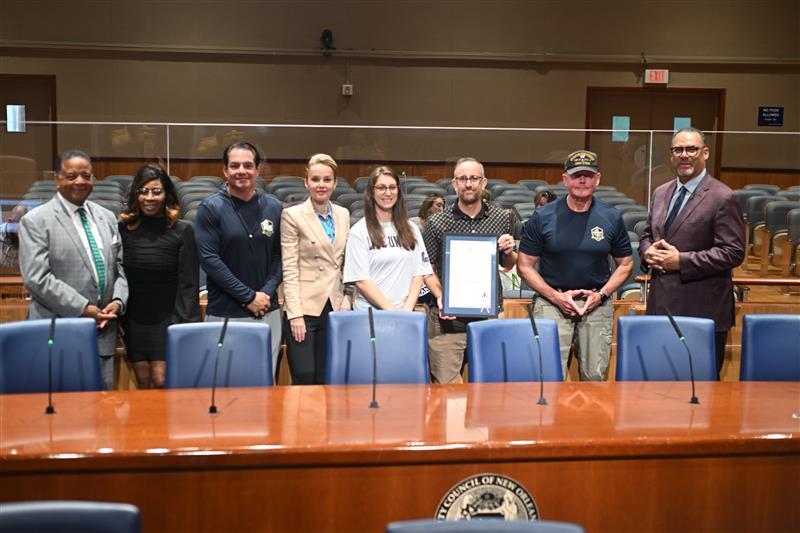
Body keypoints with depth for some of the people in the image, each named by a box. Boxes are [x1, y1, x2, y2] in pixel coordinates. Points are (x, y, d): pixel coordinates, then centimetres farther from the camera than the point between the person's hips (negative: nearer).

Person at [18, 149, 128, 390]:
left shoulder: (107, 217, 14)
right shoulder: (36, 221, -4)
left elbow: (119, 267, 16)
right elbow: (37, 278, -12)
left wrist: (118, 301, -3)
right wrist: (83, 309, -15)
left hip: (102, 331, 5)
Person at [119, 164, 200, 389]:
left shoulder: (182, 231, -5)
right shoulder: (124, 229, 3)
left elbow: (189, 283, -5)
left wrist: (184, 323, -10)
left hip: (167, 317, -3)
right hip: (134, 319, 3)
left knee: (162, 381, -7)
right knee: (143, 383, 7)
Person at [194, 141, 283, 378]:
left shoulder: (274, 207, 7)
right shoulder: (211, 208, -4)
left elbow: (280, 256, 9)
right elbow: (209, 259, -9)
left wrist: (267, 292, -6)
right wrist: (249, 297, -11)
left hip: (267, 312, 3)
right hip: (224, 314, -3)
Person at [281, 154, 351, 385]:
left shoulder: (343, 214, 11)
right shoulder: (292, 215, -4)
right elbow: (289, 269, -7)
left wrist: (348, 300, 7)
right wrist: (295, 313, -13)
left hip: (336, 306, 4)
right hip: (305, 307, -4)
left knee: (327, 379, 8)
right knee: (304, 379, -3)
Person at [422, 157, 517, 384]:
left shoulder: (502, 218, 5)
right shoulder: (437, 223, -2)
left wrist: (509, 252, -6)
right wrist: (440, 297, -13)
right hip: (449, 317, -2)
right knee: (445, 383, 0)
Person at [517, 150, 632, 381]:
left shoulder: (612, 218, 4)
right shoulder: (542, 217, -2)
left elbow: (625, 264, 12)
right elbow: (525, 266, 1)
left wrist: (602, 294, -4)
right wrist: (556, 296, -9)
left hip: (597, 303, 2)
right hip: (552, 301, -2)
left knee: (594, 375, 6)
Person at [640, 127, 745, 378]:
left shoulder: (723, 198, -8)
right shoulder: (661, 193, 14)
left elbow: (733, 253, -12)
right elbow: (646, 235, 24)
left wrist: (681, 260, -16)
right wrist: (647, 251, -1)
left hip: (702, 309, -6)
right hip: (661, 304, 6)